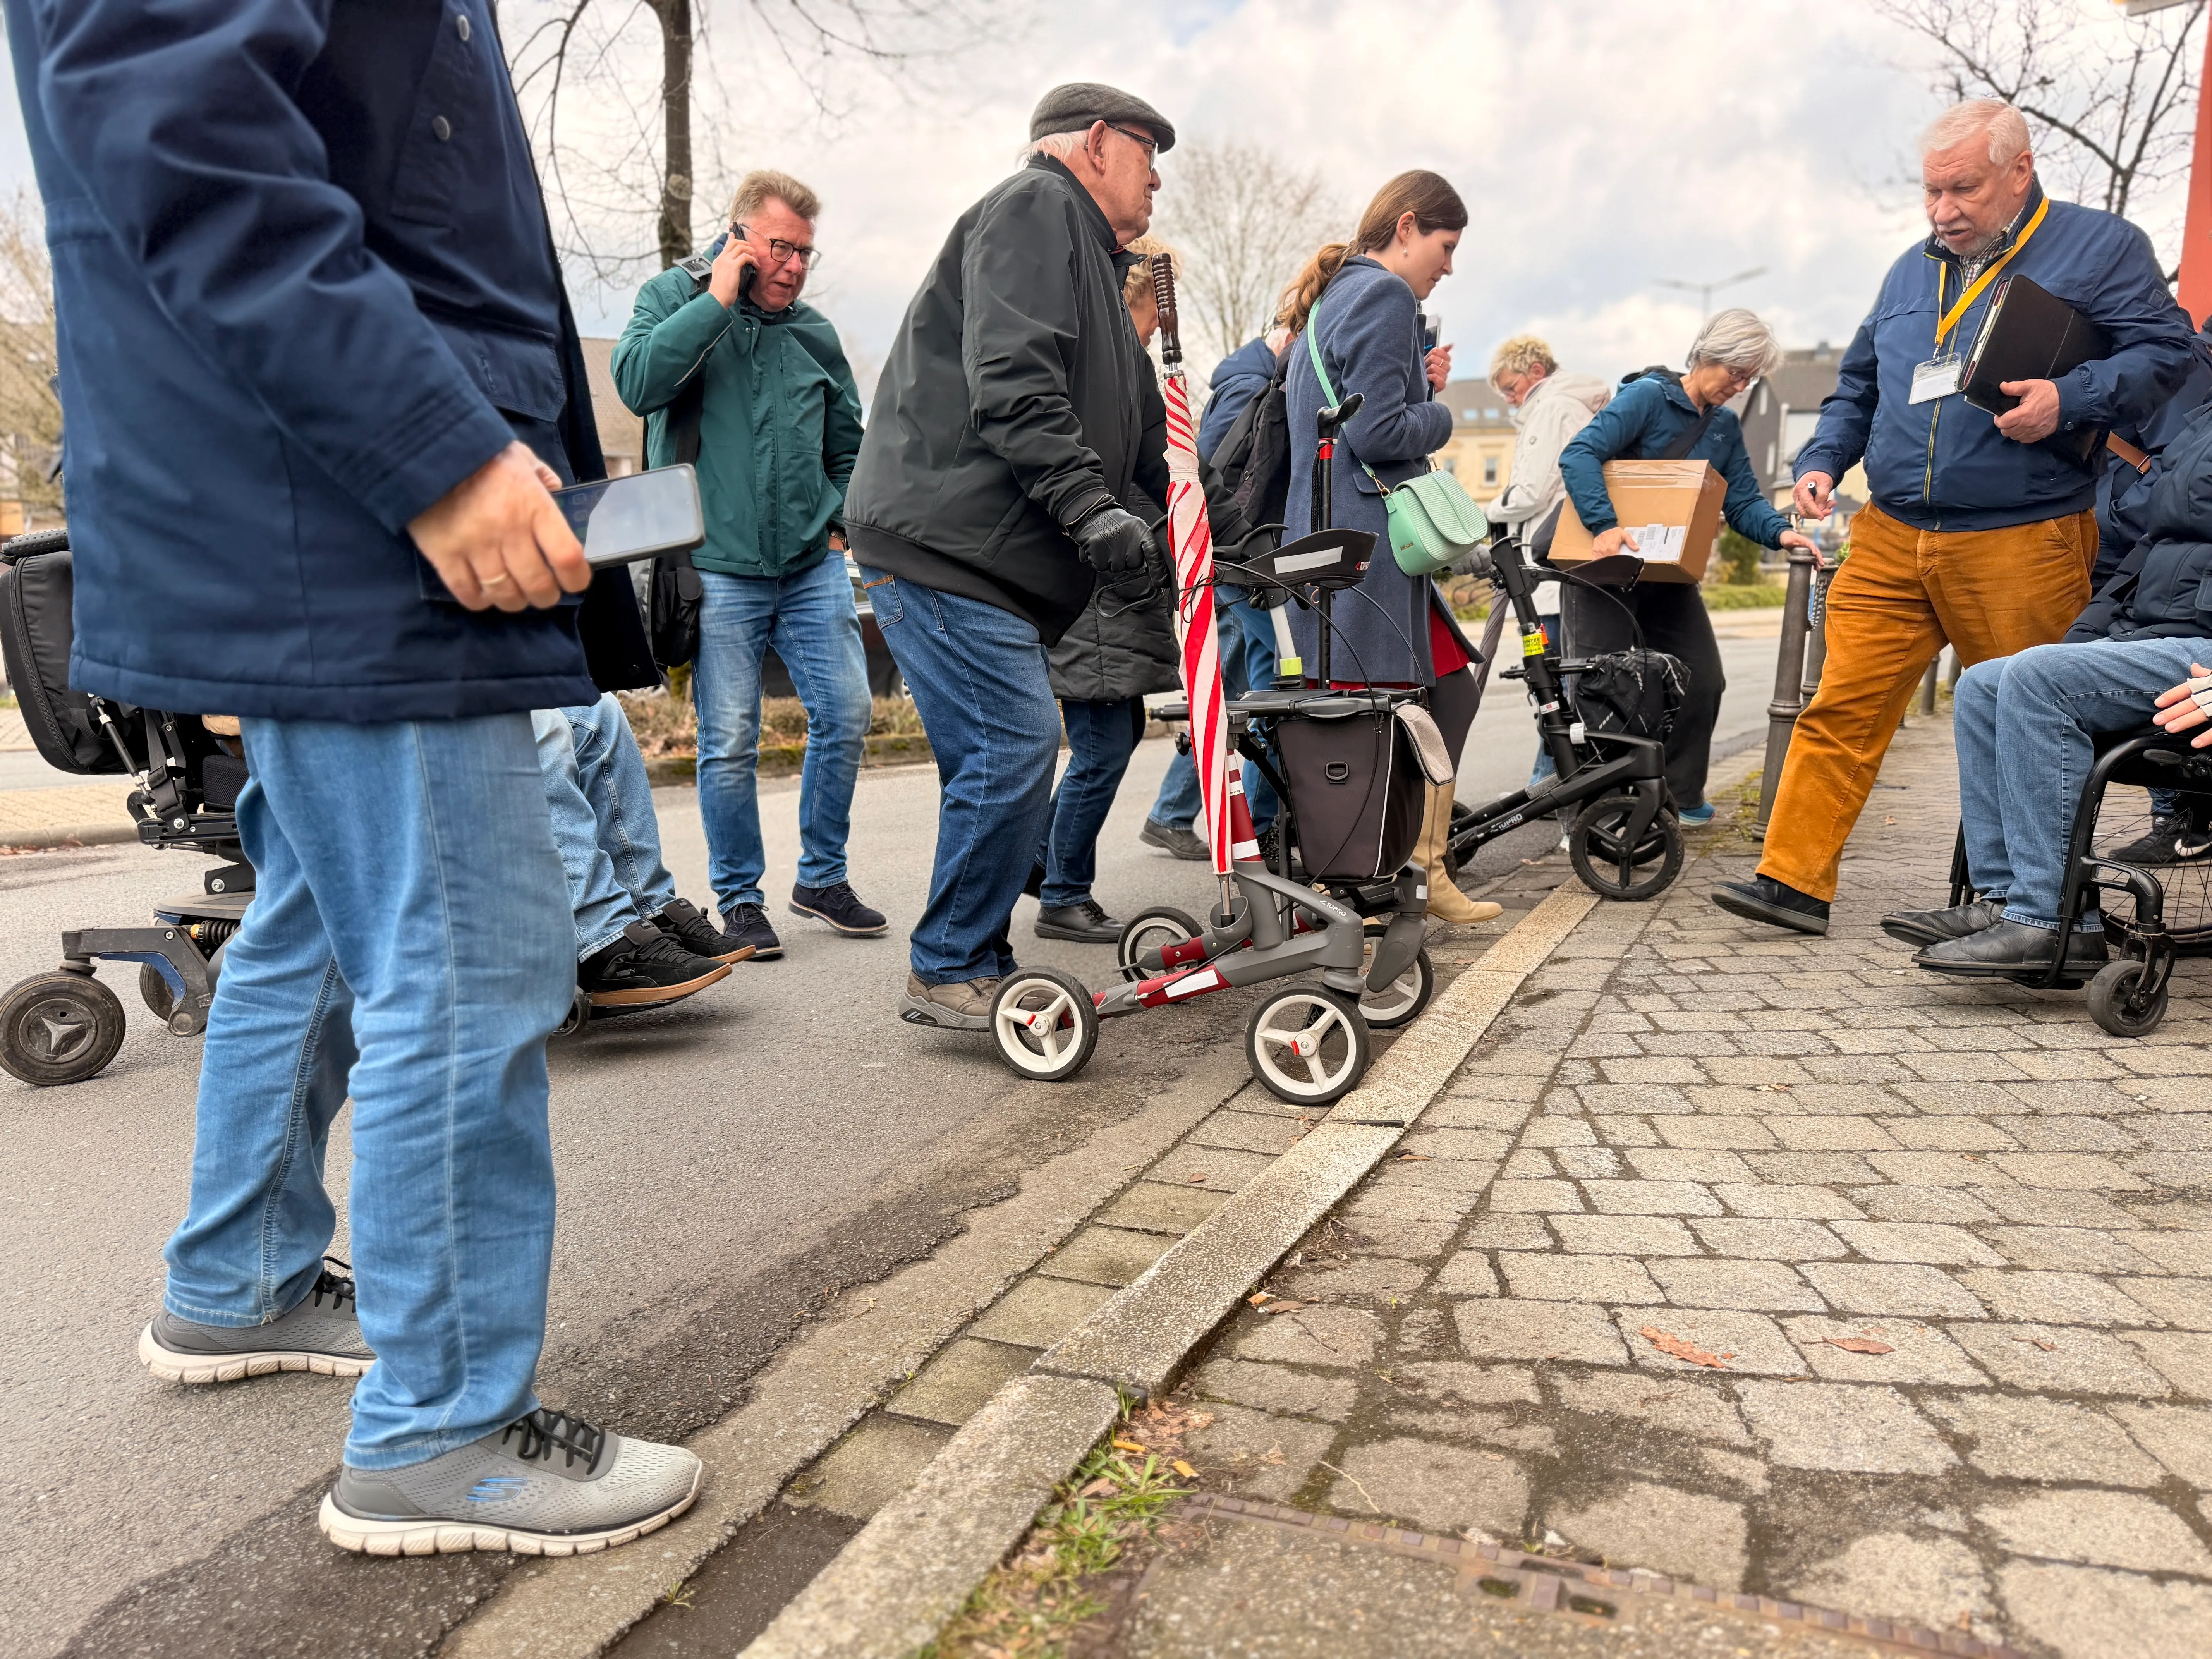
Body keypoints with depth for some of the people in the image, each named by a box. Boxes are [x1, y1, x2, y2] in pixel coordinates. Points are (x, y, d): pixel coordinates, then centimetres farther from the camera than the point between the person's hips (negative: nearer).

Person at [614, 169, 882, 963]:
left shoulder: (814, 332, 13)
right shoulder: (676, 296, 5)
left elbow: (849, 444, 24)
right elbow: (638, 383, -15)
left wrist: (838, 520, 14)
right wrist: (718, 299, -11)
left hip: (811, 566, 4)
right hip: (719, 567, -4)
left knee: (846, 714, 1)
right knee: (730, 742, -3)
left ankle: (822, 876, 18)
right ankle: (739, 899, 12)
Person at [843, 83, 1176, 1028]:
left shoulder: (1088, 260, 29)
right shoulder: (1037, 207, -3)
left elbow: (1141, 425, 29)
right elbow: (1012, 380, -19)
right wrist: (1089, 506, -25)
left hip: (989, 559, 11)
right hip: (941, 539, -11)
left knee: (1003, 757, 10)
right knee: (1014, 746, -14)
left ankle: (974, 964, 18)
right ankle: (950, 973, -3)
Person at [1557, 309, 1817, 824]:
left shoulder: (1726, 427, 12)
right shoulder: (1648, 396, -11)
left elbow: (1742, 500, 7)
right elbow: (1579, 455, -23)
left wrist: (1780, 531, -15)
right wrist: (1605, 524, -36)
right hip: (1606, 568, -7)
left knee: (1703, 682, 3)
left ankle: (1680, 795, 19)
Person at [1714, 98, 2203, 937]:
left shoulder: (2102, 248, 4)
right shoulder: (1912, 270, 19)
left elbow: (2169, 350, -3)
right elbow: (1857, 385, 26)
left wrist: (2068, 401, -19)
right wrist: (1821, 462, 10)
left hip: (2021, 548, -4)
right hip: (1890, 540, 4)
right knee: (1841, 709, -4)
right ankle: (1794, 880, -1)